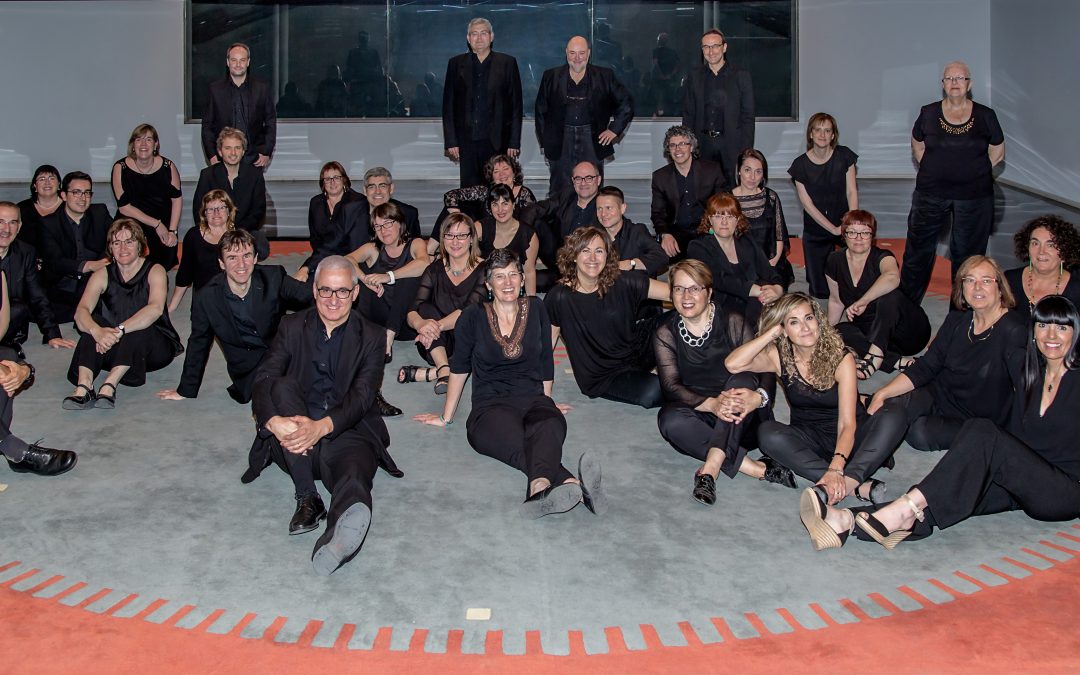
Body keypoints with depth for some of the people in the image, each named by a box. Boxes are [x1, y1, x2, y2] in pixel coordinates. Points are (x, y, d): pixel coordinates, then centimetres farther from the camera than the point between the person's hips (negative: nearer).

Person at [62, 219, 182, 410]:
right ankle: (84, 386, -41)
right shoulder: (103, 275, 2)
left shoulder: (155, 271, -7)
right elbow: (81, 312, -15)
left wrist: (120, 330, -40)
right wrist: (97, 331, -38)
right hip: (114, 351, 3)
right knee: (94, 321, -24)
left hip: (154, 347, -3)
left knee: (138, 327, -33)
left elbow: (155, 308, -27)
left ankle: (110, 386, -45)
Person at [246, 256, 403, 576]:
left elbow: (362, 396, -6)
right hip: (293, 439, 2)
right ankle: (307, 498, -29)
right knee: (283, 386, -27)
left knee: (354, 480, -35)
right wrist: (275, 422, -26)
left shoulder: (370, 337, 9)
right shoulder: (292, 327, 12)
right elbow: (262, 381, -2)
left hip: (344, 433, -2)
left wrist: (321, 426, -27)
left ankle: (334, 542, -70)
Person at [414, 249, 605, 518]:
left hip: (533, 400, 2)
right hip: (490, 407, -2)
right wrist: (447, 417, 19)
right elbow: (459, 368, 14)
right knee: (516, 439, -39)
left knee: (549, 426, -38)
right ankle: (576, 485, -66)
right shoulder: (473, 317, 5)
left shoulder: (536, 309, 11)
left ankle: (540, 489, -69)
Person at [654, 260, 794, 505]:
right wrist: (712, 404, -31)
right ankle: (757, 468, -35)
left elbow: (767, 370, -9)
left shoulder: (733, 323, -2)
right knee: (669, 418, -31)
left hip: (744, 421, -1)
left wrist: (758, 396, -34)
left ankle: (711, 469, -41)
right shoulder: (665, 333, 1)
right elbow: (671, 386, -11)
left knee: (742, 379, -31)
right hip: (703, 419, 1)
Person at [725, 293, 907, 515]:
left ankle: (844, 484, -46)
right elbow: (733, 364, -24)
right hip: (809, 439, 2)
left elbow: (847, 423, -23)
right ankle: (857, 486, -37)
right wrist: (772, 332, -19)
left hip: (846, 439, -1)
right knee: (768, 433, -30)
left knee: (894, 419, -29)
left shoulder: (840, 357, -15)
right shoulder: (780, 357, -6)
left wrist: (836, 468, -40)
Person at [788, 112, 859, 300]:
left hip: (844, 222, 1)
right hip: (815, 231, -1)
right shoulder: (801, 164, -8)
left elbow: (852, 192, -5)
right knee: (821, 293, -1)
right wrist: (834, 229, -14)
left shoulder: (844, 156, -5)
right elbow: (808, 205, -9)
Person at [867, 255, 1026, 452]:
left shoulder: (1014, 332, -17)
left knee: (921, 433, -28)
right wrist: (882, 393, -10)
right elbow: (925, 367, 2)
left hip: (976, 420, -4)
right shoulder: (956, 321, 3)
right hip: (937, 395, 4)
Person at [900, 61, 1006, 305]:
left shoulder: (985, 116, 1)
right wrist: (932, 170, 6)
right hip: (930, 193, 1)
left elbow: (998, 152, 11)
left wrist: (973, 172, 3)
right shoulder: (928, 113, 2)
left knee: (967, 254, 7)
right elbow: (917, 145, 16)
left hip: (973, 196, 0)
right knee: (919, 248, 4)